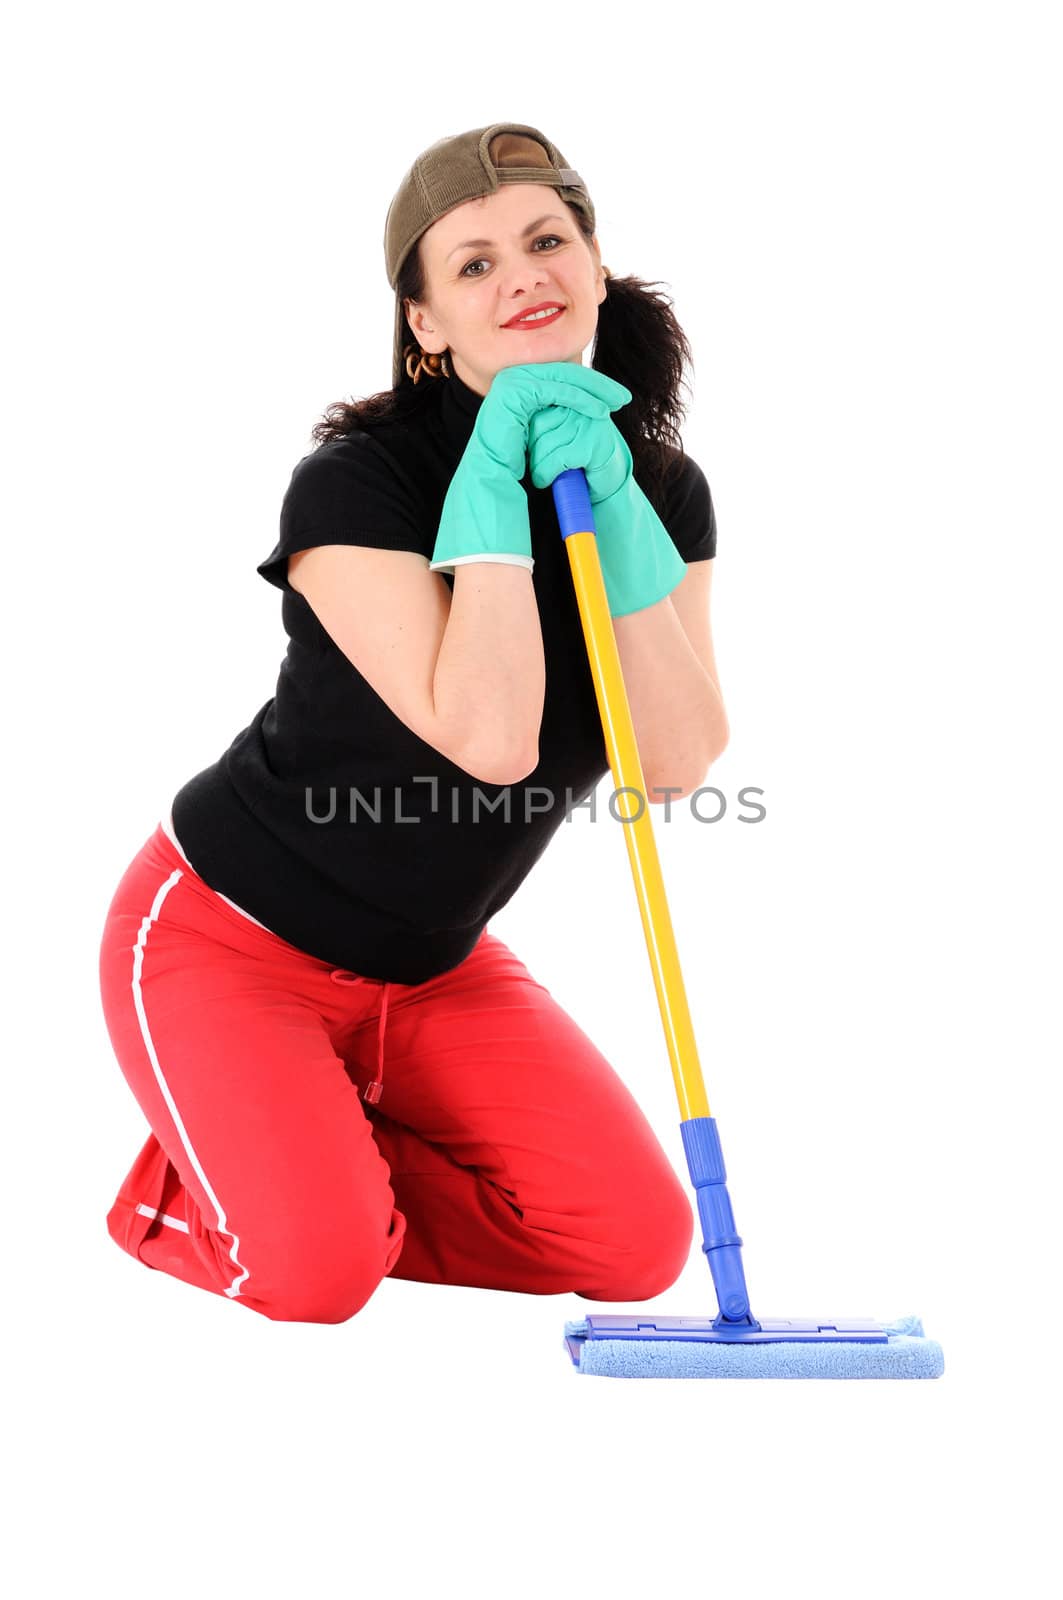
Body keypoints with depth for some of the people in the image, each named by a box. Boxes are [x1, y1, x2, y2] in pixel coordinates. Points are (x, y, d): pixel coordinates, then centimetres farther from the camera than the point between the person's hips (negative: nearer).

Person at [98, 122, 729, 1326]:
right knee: (317, 1273, -25)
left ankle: (321, 1154, 13)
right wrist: (494, 482, -29)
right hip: (229, 939, -5)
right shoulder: (354, 480, -21)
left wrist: (612, 511, -24)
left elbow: (679, 763, -18)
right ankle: (195, 1187, 10)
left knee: (639, 1245, -6)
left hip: (432, 969, 6)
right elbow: (489, 738, -34)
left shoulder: (662, 488, -4)